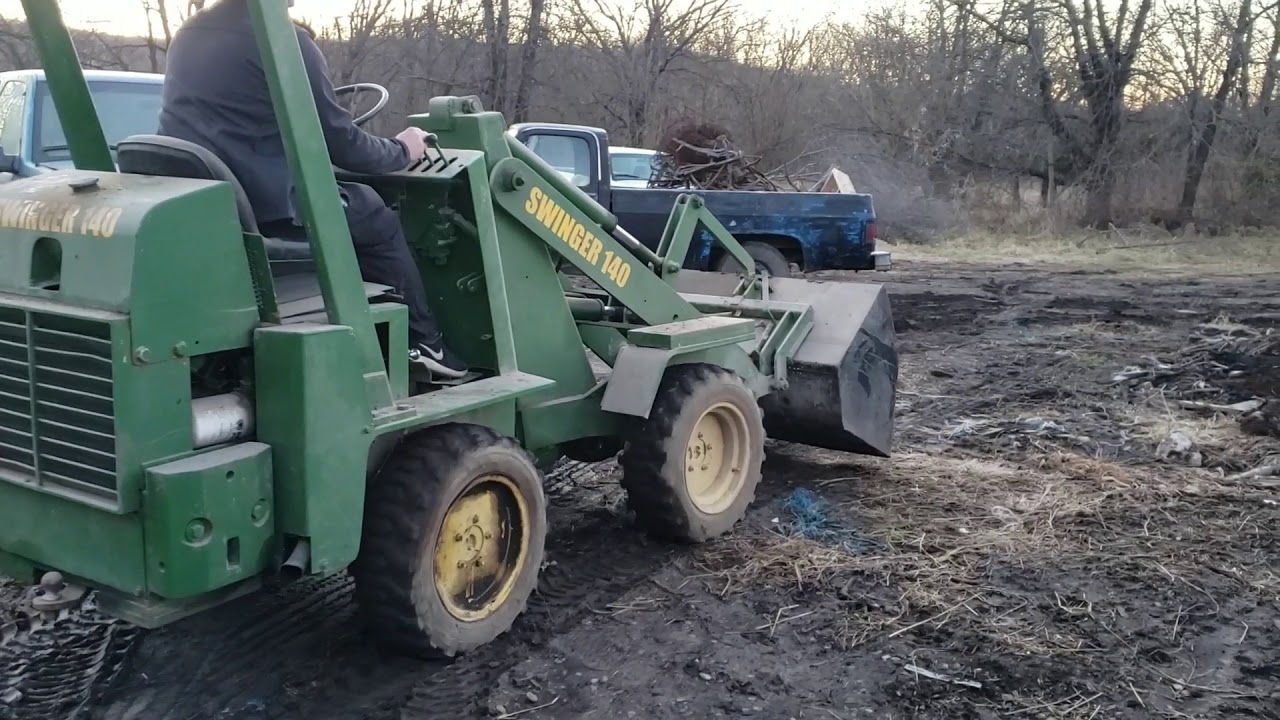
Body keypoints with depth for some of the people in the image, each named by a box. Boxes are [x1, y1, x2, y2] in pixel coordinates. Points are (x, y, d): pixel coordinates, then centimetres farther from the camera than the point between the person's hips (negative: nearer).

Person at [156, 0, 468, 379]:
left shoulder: (187, 35, 13)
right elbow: (340, 144, -6)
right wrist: (402, 151, 13)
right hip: (263, 198, -8)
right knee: (378, 220, 13)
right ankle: (424, 341, 18)